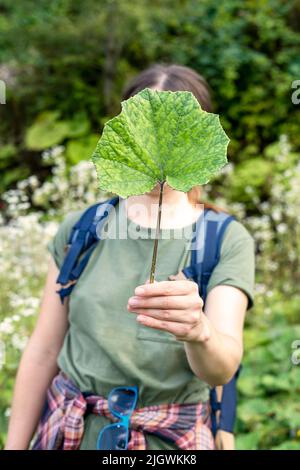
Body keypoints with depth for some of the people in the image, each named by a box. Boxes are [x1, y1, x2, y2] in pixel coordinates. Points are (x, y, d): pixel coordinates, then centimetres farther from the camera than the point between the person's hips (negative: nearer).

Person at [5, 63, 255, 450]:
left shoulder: (228, 241, -11)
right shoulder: (80, 229, -7)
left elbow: (222, 370, -23)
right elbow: (43, 352, -3)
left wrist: (199, 330, -44)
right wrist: (16, 446, 0)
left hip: (169, 439, -1)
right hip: (74, 430, 1)